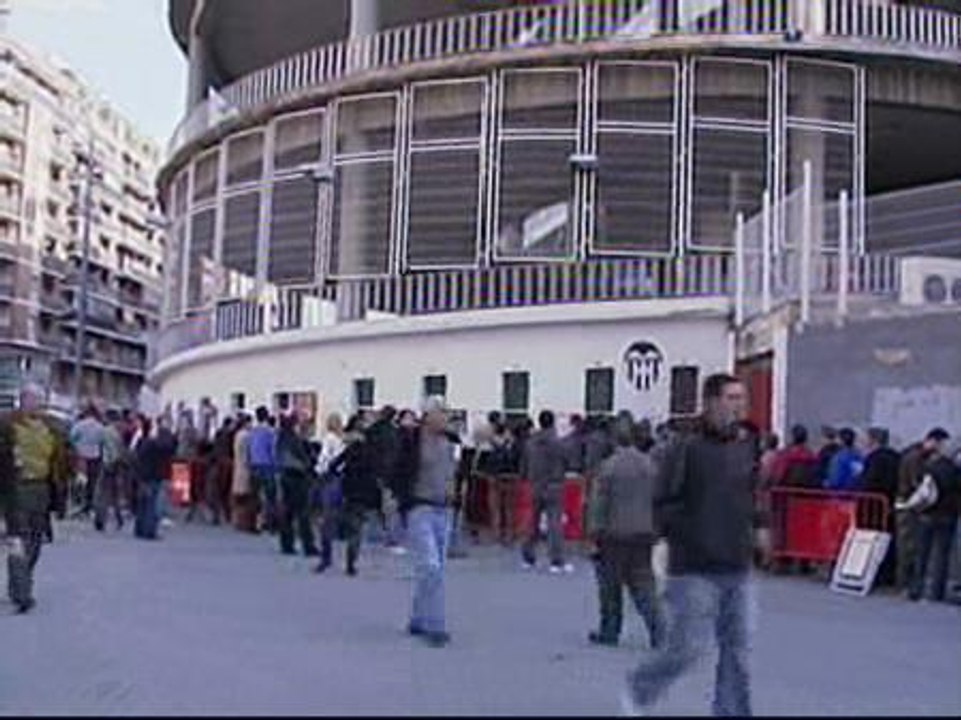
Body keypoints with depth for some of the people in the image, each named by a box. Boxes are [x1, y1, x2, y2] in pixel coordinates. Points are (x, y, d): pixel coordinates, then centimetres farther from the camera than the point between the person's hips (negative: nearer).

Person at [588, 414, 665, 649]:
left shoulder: (609, 465, -11)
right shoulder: (650, 464, 2)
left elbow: (601, 502, -9)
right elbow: (657, 500, 7)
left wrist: (597, 533, -1)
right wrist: (653, 529, 16)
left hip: (615, 533, -4)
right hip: (643, 533, 4)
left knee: (611, 585, 8)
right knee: (642, 582, 10)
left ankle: (609, 632, 16)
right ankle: (657, 630, 0)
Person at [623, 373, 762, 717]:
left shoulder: (746, 447, 8)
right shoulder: (686, 448, -11)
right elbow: (664, 504, -11)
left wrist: (754, 523, 7)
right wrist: (687, 536, -17)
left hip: (738, 569, 6)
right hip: (695, 570, -6)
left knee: (737, 648, 8)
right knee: (688, 646, -2)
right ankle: (638, 689, 23)